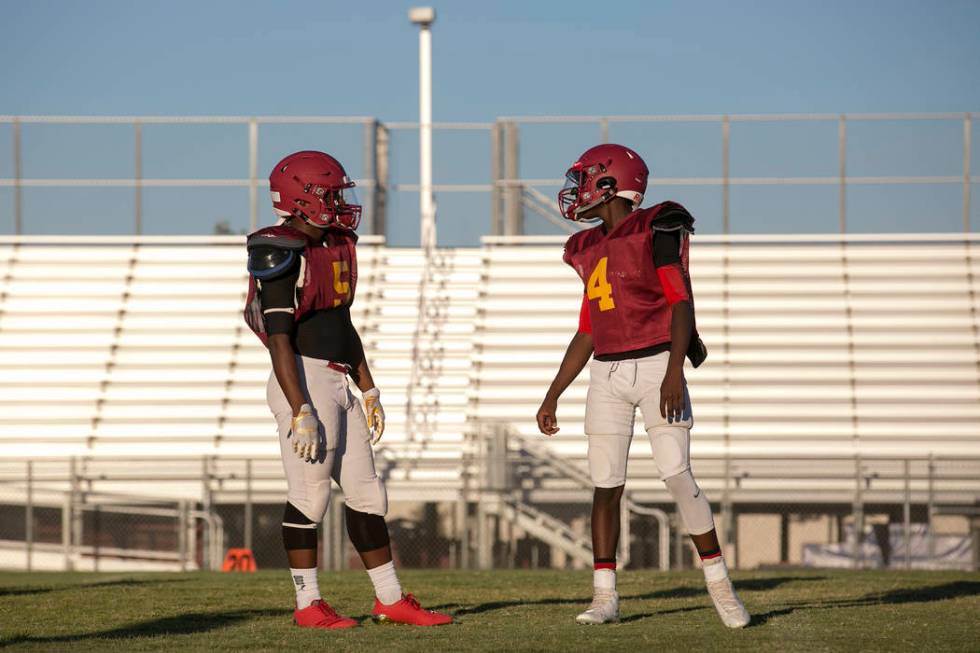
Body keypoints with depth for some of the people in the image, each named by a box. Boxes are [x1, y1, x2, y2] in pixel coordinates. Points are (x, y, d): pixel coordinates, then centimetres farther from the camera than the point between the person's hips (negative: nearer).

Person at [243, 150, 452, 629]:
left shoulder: (334, 247, 13)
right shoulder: (284, 255, -15)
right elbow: (280, 339, -18)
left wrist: (369, 390, 22)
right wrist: (301, 412, -22)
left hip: (338, 383, 9)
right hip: (305, 381, -9)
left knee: (366, 493, 11)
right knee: (310, 496, -2)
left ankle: (390, 599, 17)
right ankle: (308, 605, 7)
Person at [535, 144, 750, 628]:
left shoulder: (656, 230, -6)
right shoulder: (590, 248, 15)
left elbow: (682, 303, -11)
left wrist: (675, 370, -22)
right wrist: (553, 395, 18)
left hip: (656, 366, -6)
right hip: (607, 375, 6)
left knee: (677, 476, -12)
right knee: (606, 487, 2)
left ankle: (719, 584, -3)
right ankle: (605, 597, 5)